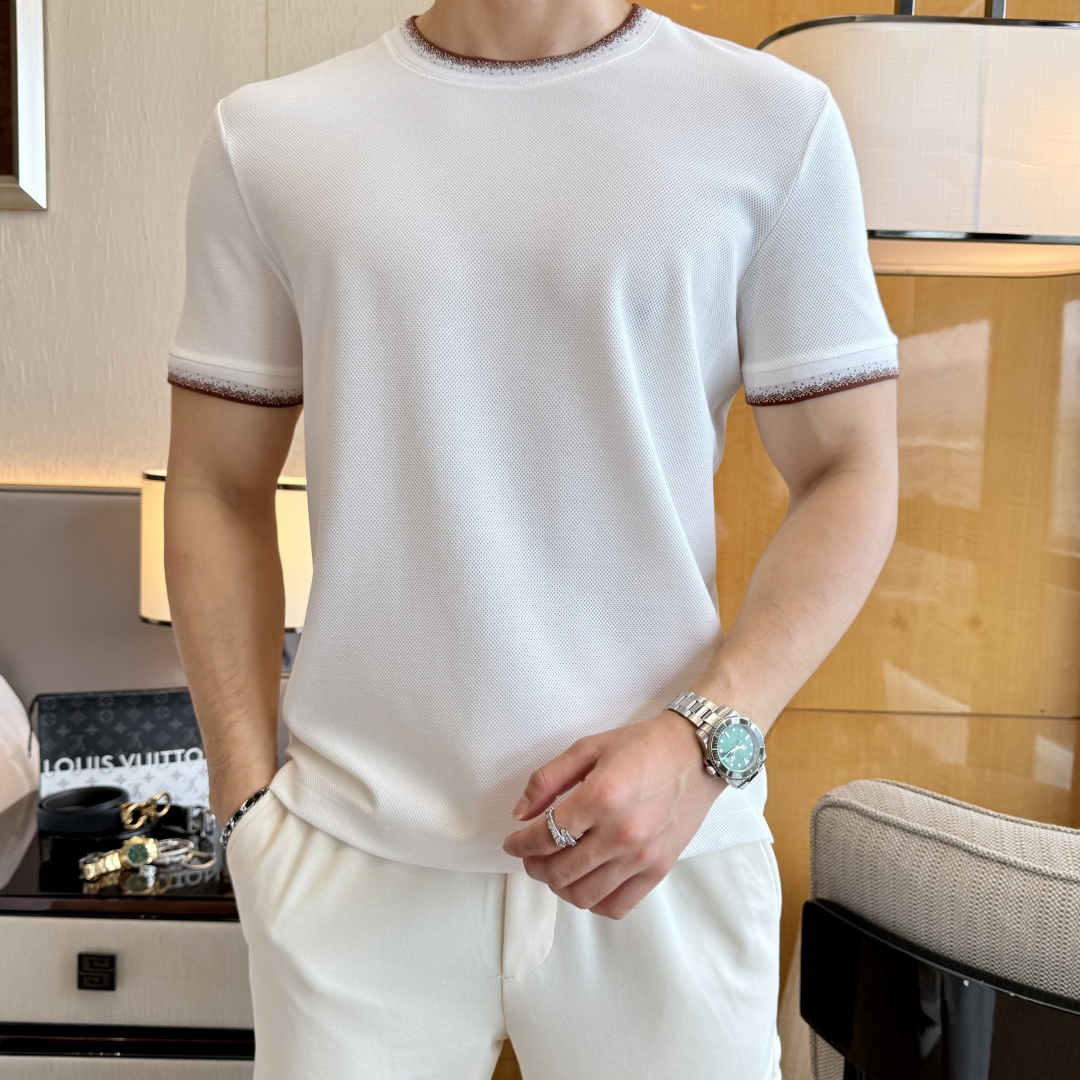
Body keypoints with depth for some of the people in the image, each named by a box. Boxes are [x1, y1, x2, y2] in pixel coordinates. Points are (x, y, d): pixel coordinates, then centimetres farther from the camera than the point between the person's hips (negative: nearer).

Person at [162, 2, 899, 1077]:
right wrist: (247, 797, 0)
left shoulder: (776, 122, 1)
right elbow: (219, 493, 6)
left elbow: (848, 475, 1)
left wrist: (707, 740, -12)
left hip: (665, 836, 0)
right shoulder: (266, 137, 5)